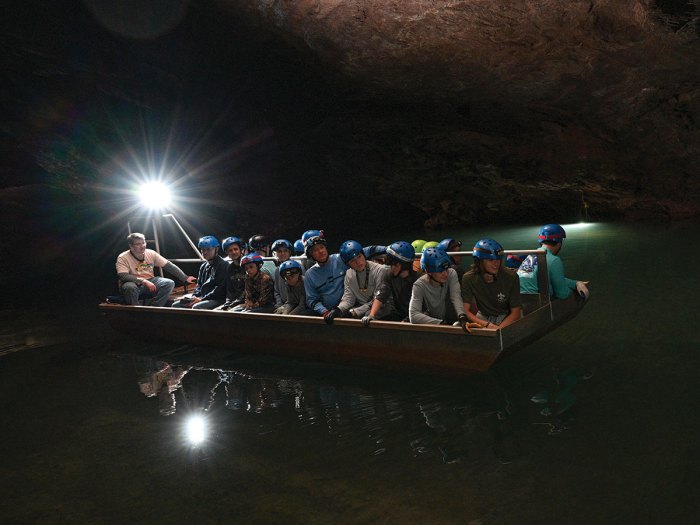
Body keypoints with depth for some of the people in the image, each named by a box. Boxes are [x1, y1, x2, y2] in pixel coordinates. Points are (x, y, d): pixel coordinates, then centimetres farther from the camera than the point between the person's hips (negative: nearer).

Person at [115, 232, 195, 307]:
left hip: (149, 282, 4)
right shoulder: (123, 258, -13)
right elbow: (123, 276, -26)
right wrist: (144, 281, -34)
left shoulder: (151, 253, -1)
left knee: (169, 283, -18)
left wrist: (185, 278, -7)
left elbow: (169, 266, -1)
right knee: (130, 287, -39)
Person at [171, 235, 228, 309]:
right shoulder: (203, 266, 18)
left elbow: (220, 289, -15)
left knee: (196, 307, -34)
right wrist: (194, 297, 0)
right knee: (176, 305, -1)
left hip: (218, 300, -9)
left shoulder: (223, 265, -8)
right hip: (202, 298, 9)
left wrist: (202, 299, -17)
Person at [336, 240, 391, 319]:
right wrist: (338, 309, -18)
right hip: (361, 308, 6)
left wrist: (355, 312, -19)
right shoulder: (349, 274, 6)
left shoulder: (381, 270, -13)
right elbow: (348, 298, 5)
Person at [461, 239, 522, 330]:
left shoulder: (511, 277, -20)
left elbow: (515, 312, -15)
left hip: (508, 317, -1)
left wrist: (498, 329, -31)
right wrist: (488, 325, -34)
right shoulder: (468, 278, -18)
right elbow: (465, 311, -20)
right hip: (484, 317, 1)